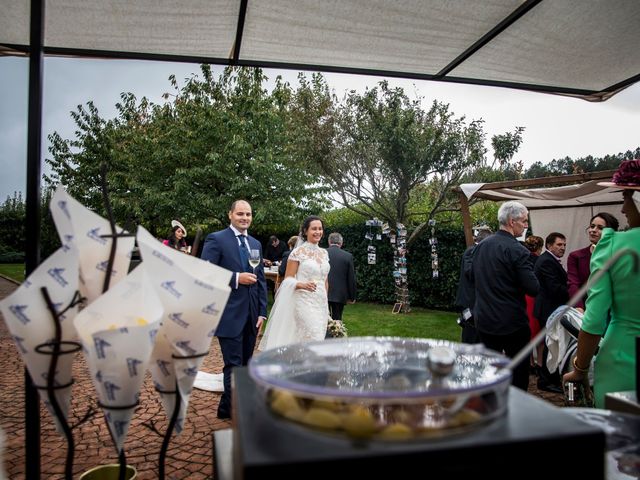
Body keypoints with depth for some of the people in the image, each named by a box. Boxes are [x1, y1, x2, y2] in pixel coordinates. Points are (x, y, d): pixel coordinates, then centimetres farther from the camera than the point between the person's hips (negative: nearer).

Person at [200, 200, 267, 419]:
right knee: (234, 366, -3)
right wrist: (236, 278, -18)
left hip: (251, 315, 7)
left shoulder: (256, 244, 14)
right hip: (229, 314, -7)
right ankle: (231, 409, 15)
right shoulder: (216, 239, -5)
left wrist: (262, 312, 9)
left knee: (245, 365, 14)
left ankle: (229, 407, 29)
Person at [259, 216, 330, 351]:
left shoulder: (324, 253, 11)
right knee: (314, 340, -13)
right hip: (304, 302, -6)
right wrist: (302, 285, -25)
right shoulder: (298, 252, -6)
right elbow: (288, 279, -7)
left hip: (321, 303, 6)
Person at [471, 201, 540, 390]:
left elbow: (473, 277, 14)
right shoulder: (517, 250, -18)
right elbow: (533, 289, -18)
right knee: (519, 370, 10)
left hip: (484, 320, 6)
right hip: (512, 322, -6)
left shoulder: (481, 246, 3)